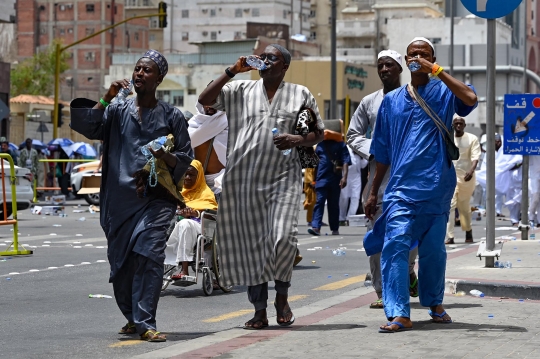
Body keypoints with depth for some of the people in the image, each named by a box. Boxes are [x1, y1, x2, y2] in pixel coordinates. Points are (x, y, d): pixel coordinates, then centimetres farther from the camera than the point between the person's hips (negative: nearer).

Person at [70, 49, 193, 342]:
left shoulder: (171, 116, 9)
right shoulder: (117, 111, 12)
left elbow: (186, 157, 10)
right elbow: (83, 125, -2)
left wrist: (166, 156, -10)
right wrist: (107, 98, -8)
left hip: (155, 198, -2)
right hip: (120, 197, 2)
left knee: (149, 254, -18)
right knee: (121, 261, 6)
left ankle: (144, 323, -19)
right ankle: (132, 318, 25)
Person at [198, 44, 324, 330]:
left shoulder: (300, 95, 11)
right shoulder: (240, 91, 12)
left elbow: (319, 133, 14)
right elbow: (205, 100, 2)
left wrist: (298, 140, -7)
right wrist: (232, 71, -1)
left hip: (283, 178, -2)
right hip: (244, 179, 2)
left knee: (283, 237, -17)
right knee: (251, 244, 3)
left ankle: (282, 297, 8)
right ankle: (259, 310, 12)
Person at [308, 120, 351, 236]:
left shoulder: (341, 145, 3)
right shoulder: (320, 145, 12)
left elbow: (345, 162, -5)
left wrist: (344, 177, -18)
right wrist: (313, 178, 16)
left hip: (335, 179, -1)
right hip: (321, 178, 1)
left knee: (334, 204, 8)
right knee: (319, 202, -10)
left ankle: (335, 228, 16)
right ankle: (316, 227, -19)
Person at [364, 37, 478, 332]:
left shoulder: (443, 93, 5)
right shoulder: (392, 100, 14)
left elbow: (470, 99, -19)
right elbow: (383, 152, 18)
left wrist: (436, 71, -17)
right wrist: (373, 192, 17)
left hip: (436, 186, -1)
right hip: (401, 186, 1)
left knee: (433, 248, 9)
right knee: (395, 244, -14)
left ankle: (435, 303, 30)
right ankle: (398, 314, -18)